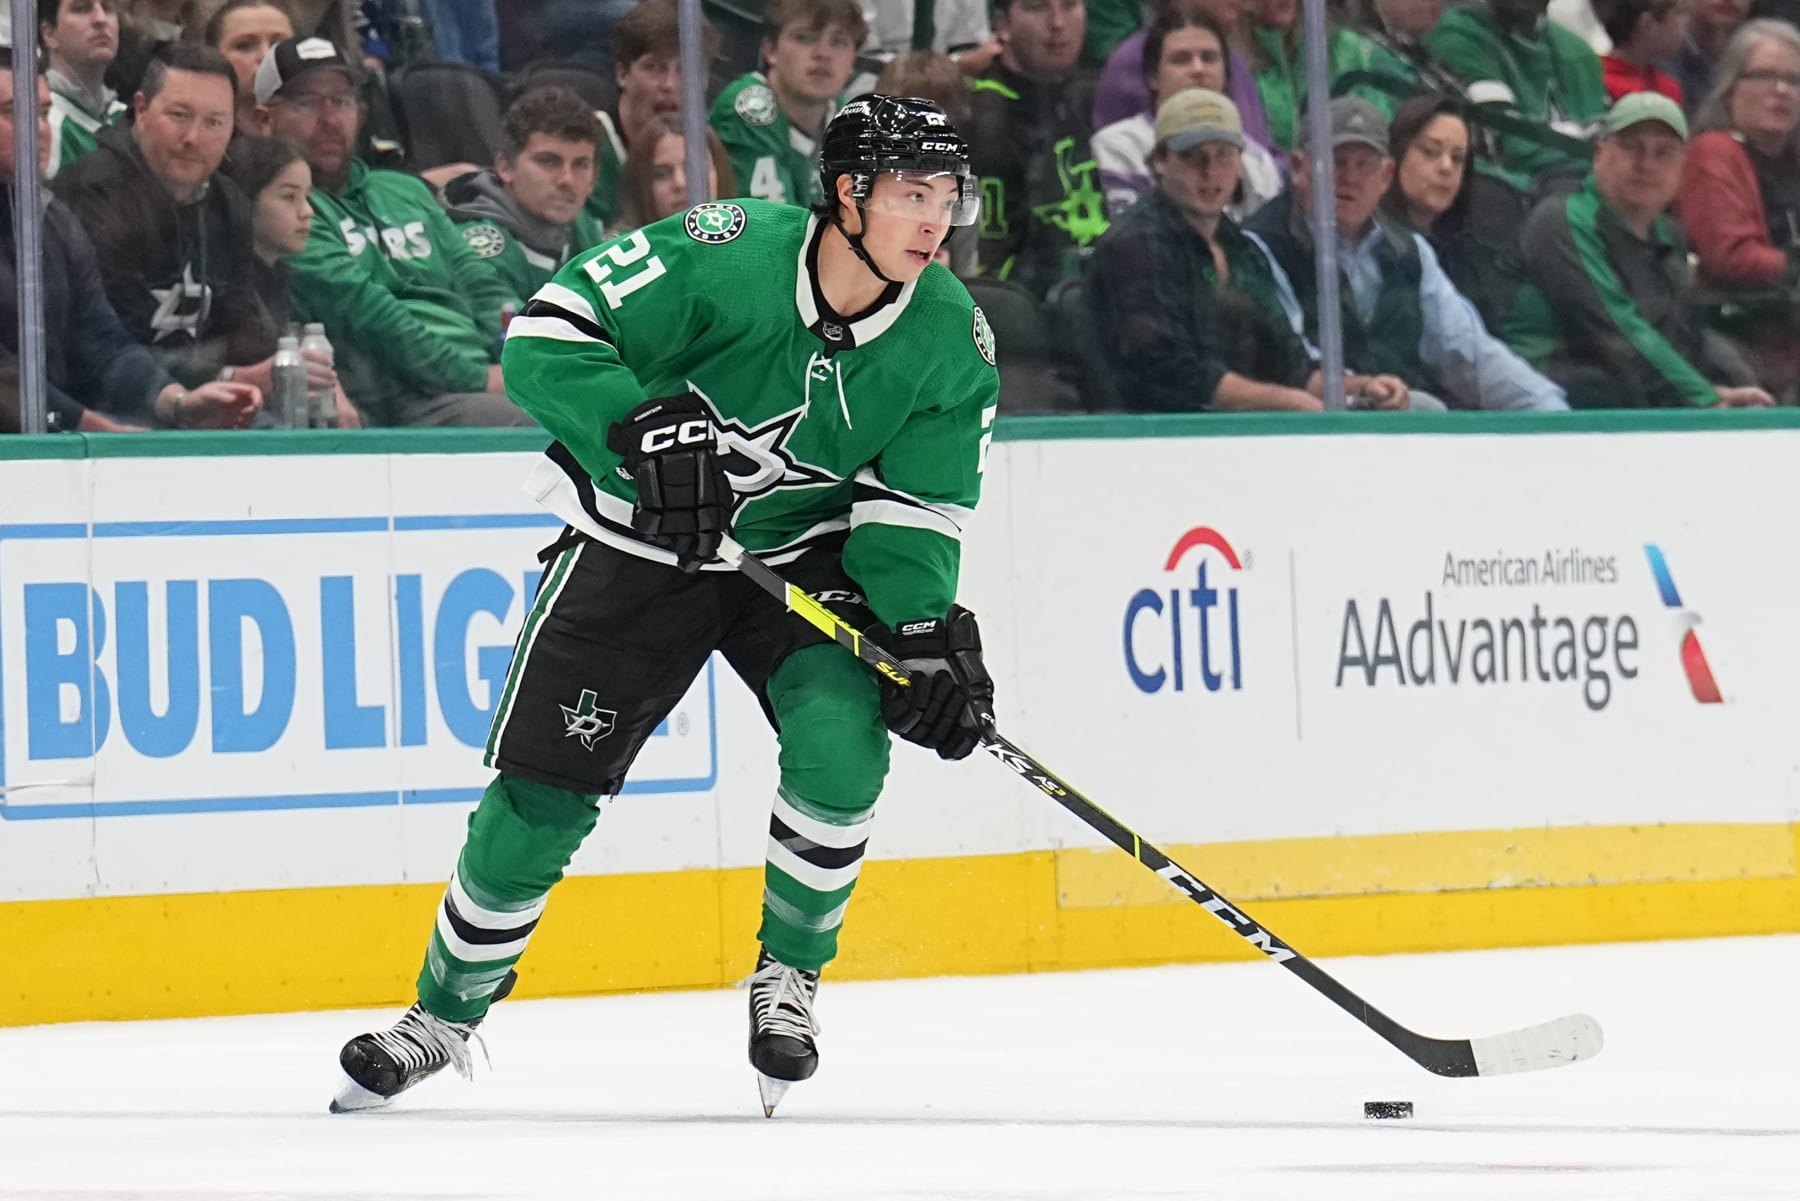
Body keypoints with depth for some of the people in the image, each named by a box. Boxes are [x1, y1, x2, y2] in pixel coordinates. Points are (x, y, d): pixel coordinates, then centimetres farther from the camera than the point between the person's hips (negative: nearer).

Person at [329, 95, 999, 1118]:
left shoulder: (952, 340, -13)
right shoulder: (726, 254, -25)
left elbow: (916, 509, -7)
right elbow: (548, 336, -24)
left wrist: (927, 631, -22)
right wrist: (648, 429, -37)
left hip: (803, 551, 2)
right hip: (638, 544, -2)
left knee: (841, 744, -24)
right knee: (543, 794, -2)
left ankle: (790, 975, 1)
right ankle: (447, 1013, 20)